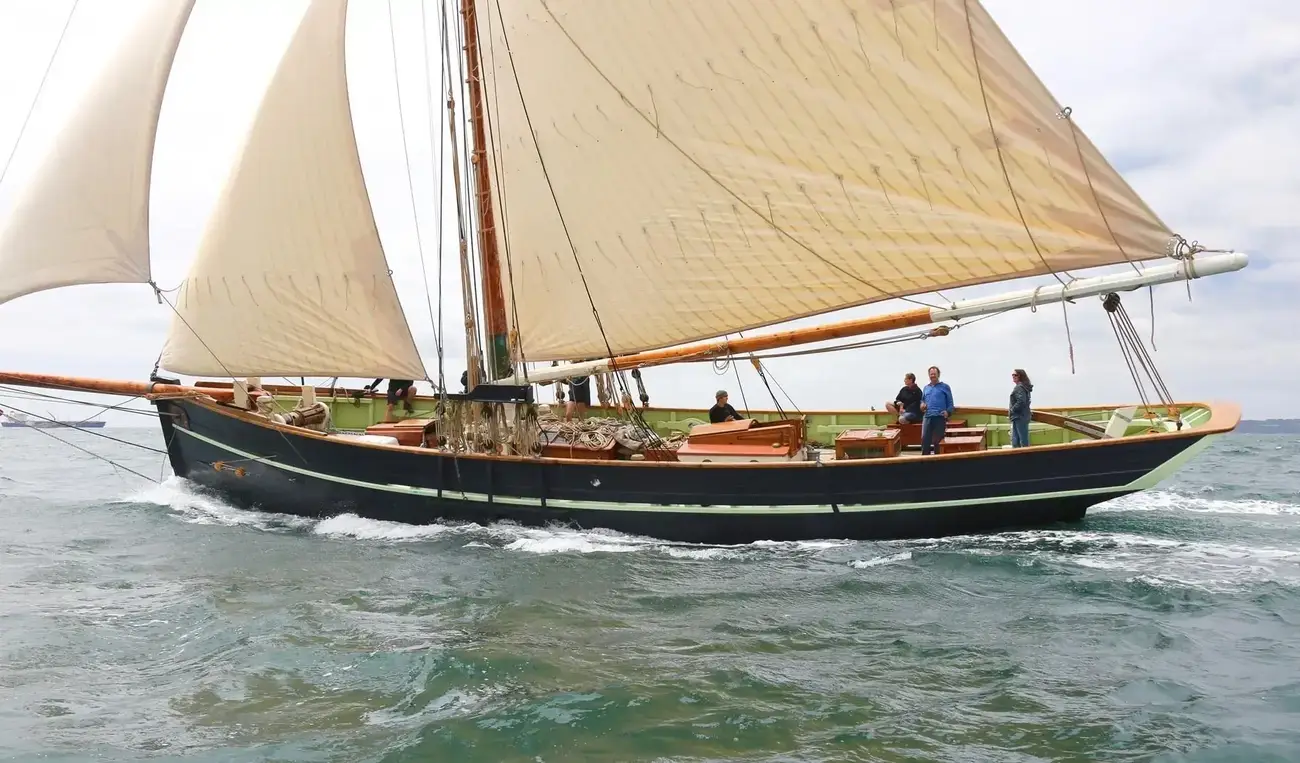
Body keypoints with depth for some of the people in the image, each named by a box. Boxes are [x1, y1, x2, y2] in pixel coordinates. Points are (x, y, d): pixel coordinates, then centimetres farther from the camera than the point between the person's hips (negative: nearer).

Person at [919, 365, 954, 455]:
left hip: (940, 417, -3)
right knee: (925, 439, -6)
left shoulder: (945, 386, 6)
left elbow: (950, 402, 3)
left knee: (938, 440, 2)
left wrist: (948, 412, -14)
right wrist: (922, 405, 4)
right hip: (927, 417, 3)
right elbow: (922, 400, 27)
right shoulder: (926, 388, 20)